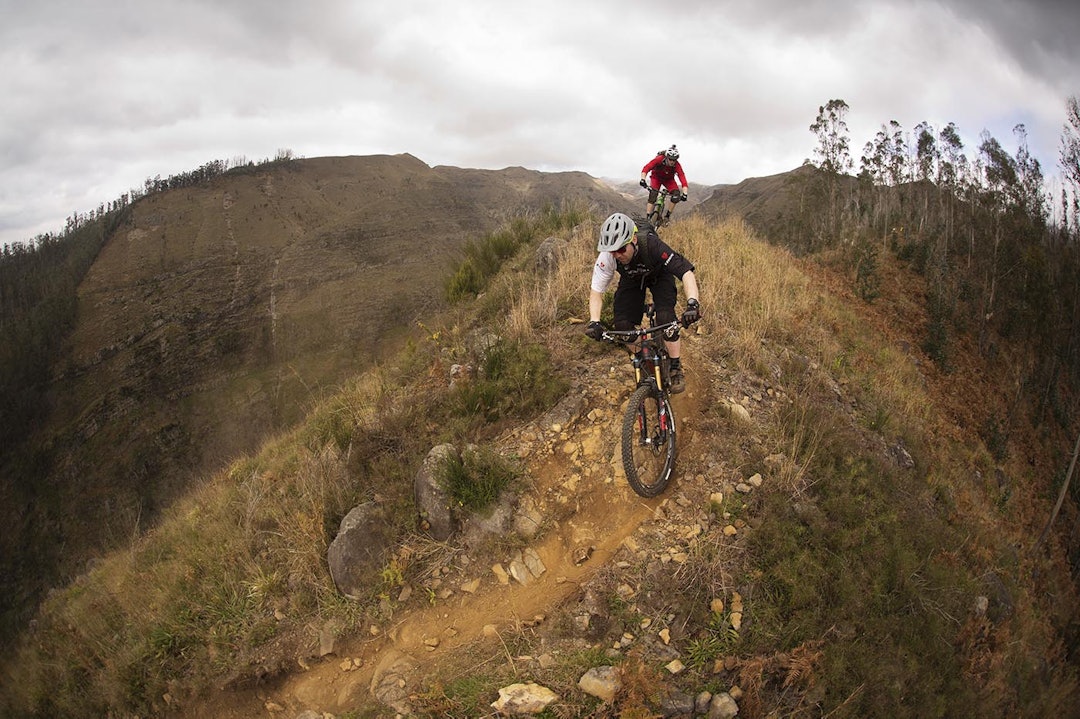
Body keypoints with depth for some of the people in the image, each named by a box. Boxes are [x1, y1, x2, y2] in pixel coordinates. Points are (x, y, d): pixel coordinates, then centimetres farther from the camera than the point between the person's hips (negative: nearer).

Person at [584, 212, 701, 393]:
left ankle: (676, 369, -6)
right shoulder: (606, 257, -35)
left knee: (666, 319, -25)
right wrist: (594, 321, -43)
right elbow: (596, 291, -26)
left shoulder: (652, 245, -42)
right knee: (622, 325, -15)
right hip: (631, 280, 3)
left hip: (659, 276, -2)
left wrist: (693, 303, -61)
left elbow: (686, 272, -44)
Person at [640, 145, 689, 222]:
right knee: (653, 195, -24)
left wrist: (684, 194, -48)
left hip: (668, 179, 2)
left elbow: (683, 179, -36)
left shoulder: (677, 166, -31)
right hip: (656, 177, -2)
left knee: (676, 194, -21)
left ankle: (667, 215, -6)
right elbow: (646, 168, -40)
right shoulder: (659, 159, -34)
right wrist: (643, 180, -55)